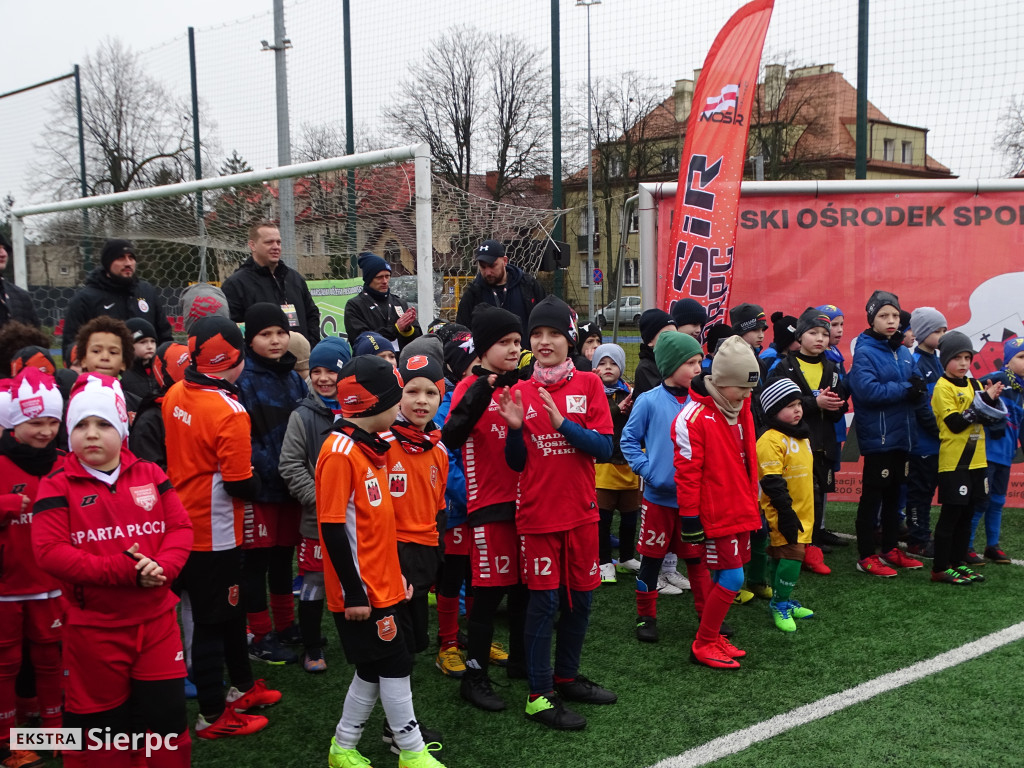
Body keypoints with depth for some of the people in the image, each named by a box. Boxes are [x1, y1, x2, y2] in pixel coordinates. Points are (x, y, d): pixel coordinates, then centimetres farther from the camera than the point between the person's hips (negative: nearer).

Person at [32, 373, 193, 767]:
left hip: (156, 619, 3)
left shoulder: (150, 475, 2)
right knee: (101, 725, 11)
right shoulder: (57, 486, -7)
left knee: (169, 714, 10)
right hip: (93, 627, -2)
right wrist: (121, 570, -22)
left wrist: (161, 567, -19)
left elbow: (181, 527, 1)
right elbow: (49, 551, -16)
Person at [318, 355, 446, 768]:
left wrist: (395, 573, 20)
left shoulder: (372, 447, 11)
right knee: (395, 665, 1)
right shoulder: (340, 452, -18)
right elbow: (333, 528, -20)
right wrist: (354, 592, -18)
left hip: (381, 585, 9)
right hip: (361, 591, -9)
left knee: (373, 669, 15)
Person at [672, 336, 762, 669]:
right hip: (715, 514, -8)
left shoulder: (742, 411, 10)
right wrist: (690, 517, -16)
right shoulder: (695, 417, -17)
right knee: (732, 578, -7)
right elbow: (687, 472, -17)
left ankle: (712, 637, 27)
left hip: (740, 512, 8)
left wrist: (753, 505, 21)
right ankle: (703, 645, 7)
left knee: (722, 578, 14)